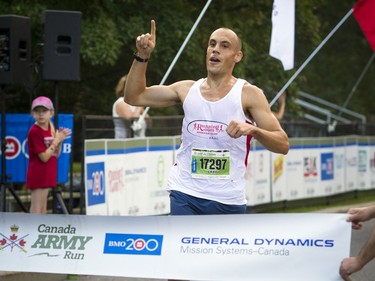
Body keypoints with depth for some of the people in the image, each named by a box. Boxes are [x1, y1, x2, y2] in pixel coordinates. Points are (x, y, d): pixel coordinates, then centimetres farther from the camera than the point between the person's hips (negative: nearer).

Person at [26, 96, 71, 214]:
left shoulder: (51, 129, 10)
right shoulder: (35, 132, -15)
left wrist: (60, 141, -3)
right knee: (37, 208, -9)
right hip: (37, 174, -9)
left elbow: (56, 155, 12)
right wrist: (56, 140, -13)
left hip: (47, 174, 9)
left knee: (43, 208, 15)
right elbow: (44, 157, -18)